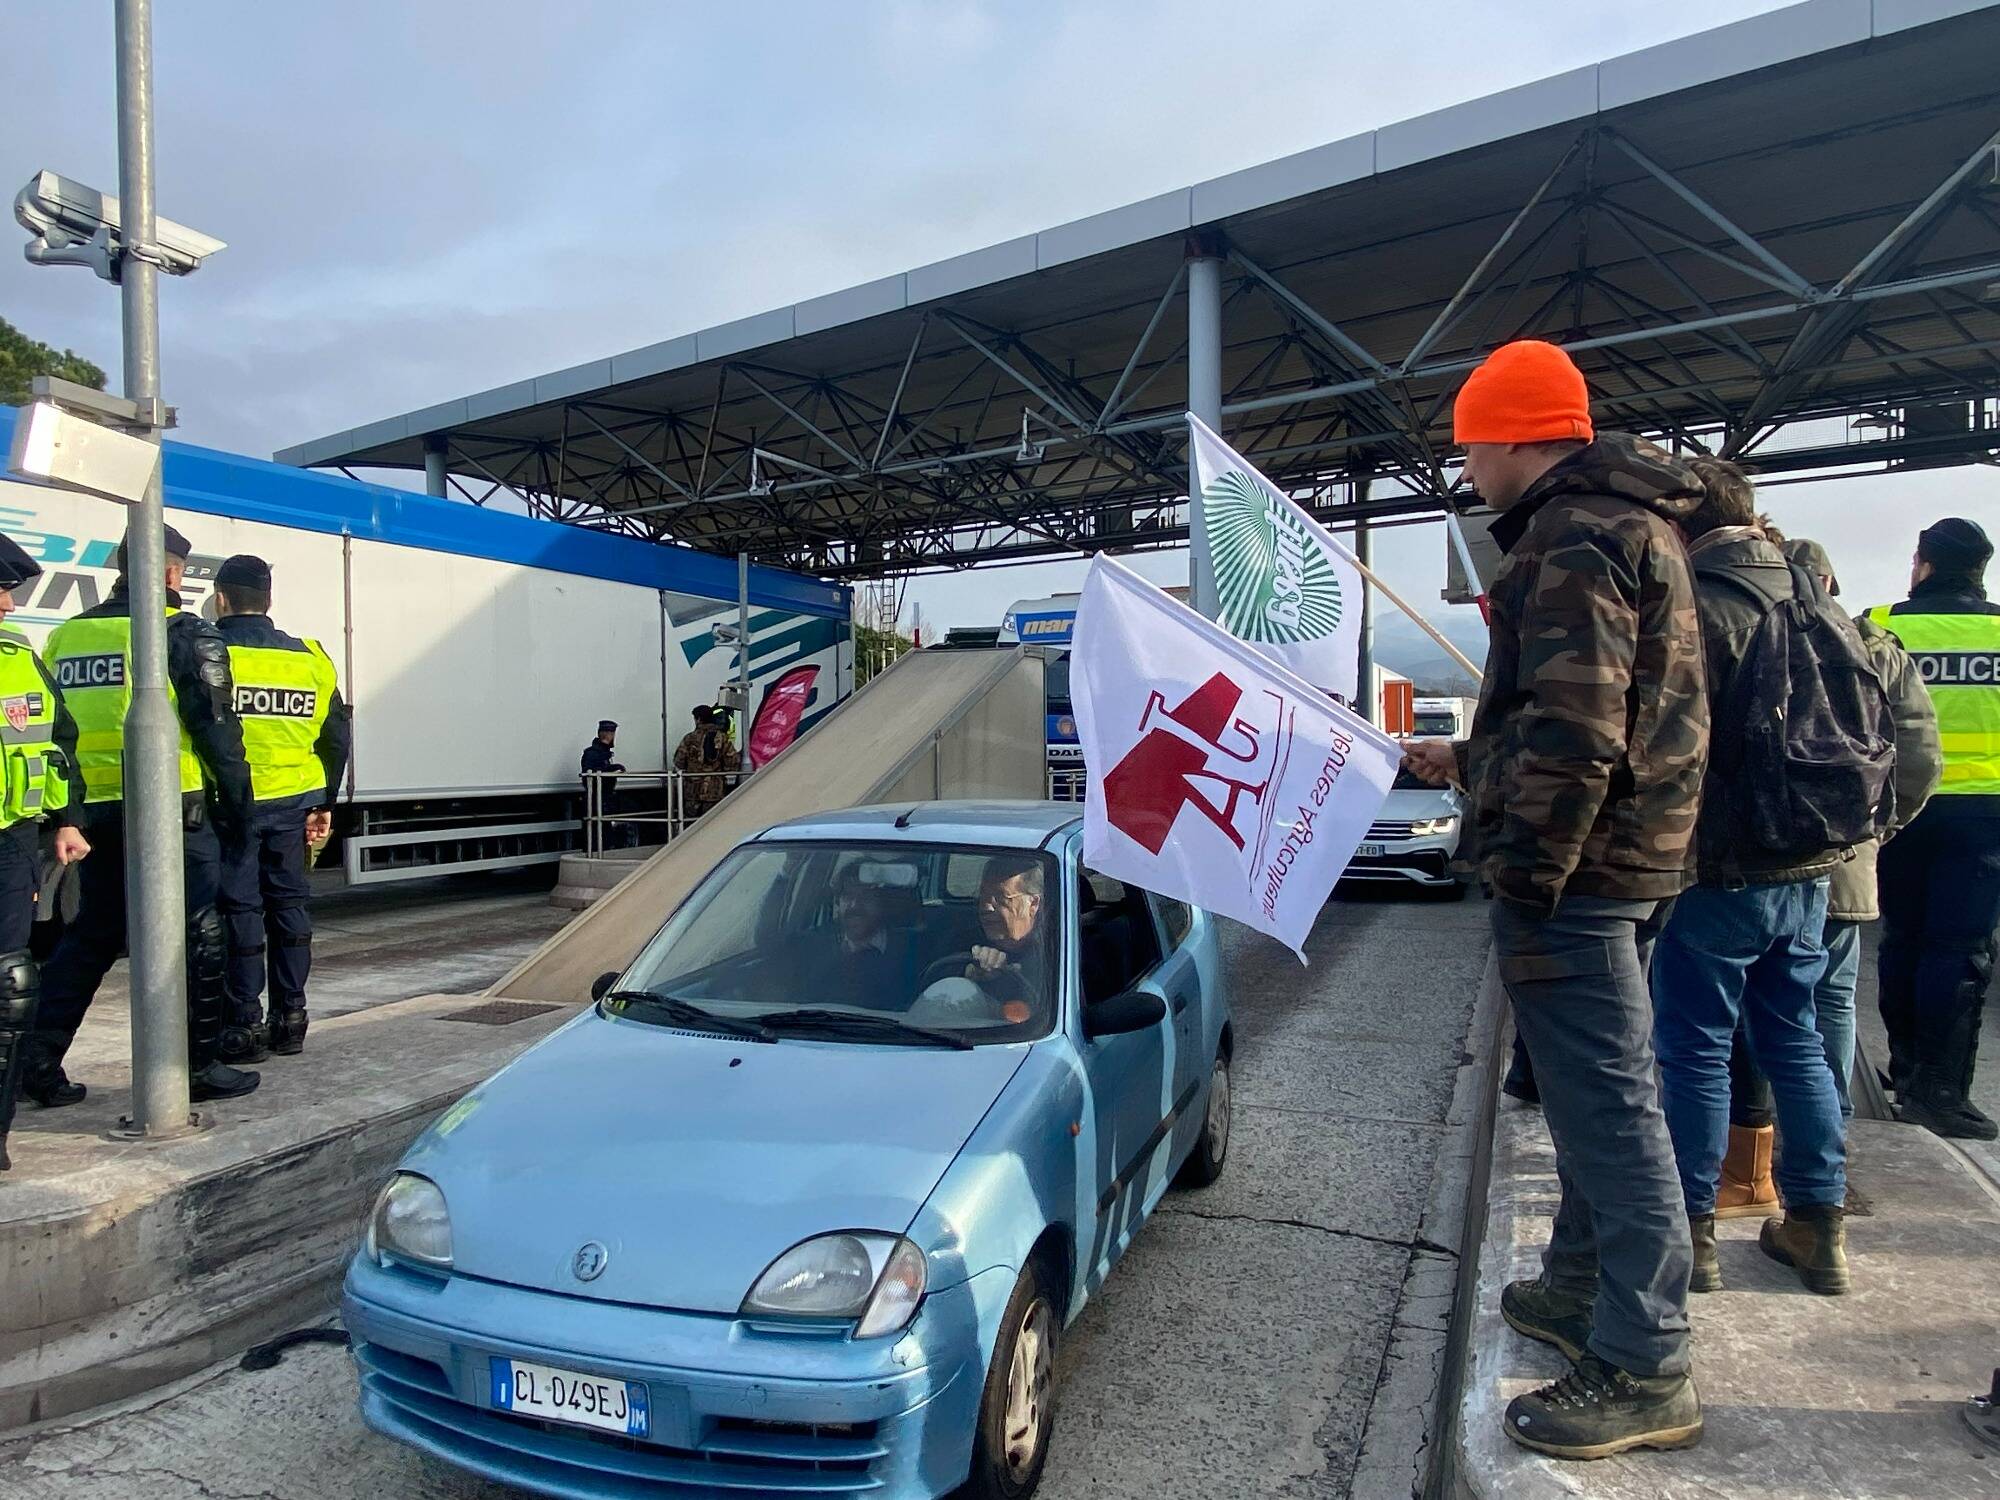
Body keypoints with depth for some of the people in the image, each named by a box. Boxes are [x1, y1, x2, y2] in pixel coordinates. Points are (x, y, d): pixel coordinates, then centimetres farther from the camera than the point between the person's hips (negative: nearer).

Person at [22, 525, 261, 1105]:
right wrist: (237, 804, -2)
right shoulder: (184, 634, -8)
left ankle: (41, 1063, 20)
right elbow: (218, 731, -11)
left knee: (90, 937, 18)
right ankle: (201, 1064, 8)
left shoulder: (66, 636, 13)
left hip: (95, 813, 7)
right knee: (197, 937, 3)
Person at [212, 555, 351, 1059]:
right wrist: (324, 803, 17)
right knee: (288, 903, 12)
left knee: (238, 909, 3)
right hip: (293, 803, 4)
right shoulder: (308, 658, 8)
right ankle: (290, 1019, 19)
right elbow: (337, 738, 11)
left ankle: (245, 1026, 8)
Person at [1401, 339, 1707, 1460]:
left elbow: (1574, 734, -25)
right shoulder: (1633, 525, 18)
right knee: (1596, 1086, 19)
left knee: (1608, 1102, -3)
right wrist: (1469, 760, 26)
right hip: (1637, 860, 11)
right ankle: (1583, 1287, 35)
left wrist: (1521, 881, -20)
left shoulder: (1572, 537, -16)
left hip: (1576, 866, -11)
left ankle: (1647, 1371, 8)